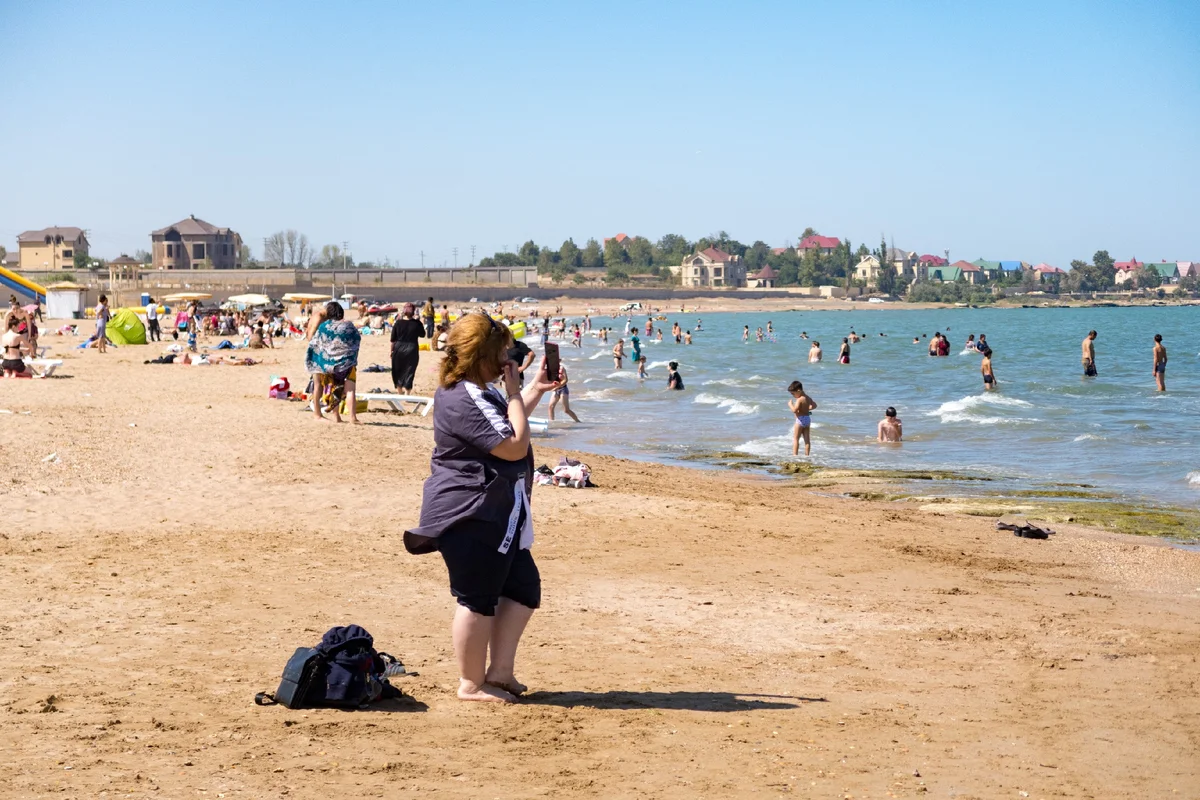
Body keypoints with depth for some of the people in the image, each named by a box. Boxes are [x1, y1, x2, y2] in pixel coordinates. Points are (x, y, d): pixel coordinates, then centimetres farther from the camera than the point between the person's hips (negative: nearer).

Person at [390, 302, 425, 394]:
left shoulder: (398, 323, -6)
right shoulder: (417, 324, -8)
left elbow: (393, 339, -3)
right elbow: (422, 334, 11)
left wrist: (392, 350, 9)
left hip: (398, 350, 1)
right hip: (412, 351, -1)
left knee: (398, 372, 17)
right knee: (409, 372, 5)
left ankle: (400, 392, 28)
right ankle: (407, 394, 2)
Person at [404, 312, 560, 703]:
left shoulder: (477, 392, 14)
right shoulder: (465, 401, -22)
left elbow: (506, 428, 33)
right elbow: (515, 446, -23)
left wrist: (536, 390, 22)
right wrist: (514, 392, -15)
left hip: (494, 513, 11)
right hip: (470, 515, -11)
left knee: (523, 589, 14)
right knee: (478, 599, -1)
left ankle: (500, 672, 21)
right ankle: (471, 684, 10)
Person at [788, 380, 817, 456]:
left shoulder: (799, 400, -18)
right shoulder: (808, 398, 8)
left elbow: (794, 410, -27)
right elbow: (814, 406, 21)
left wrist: (790, 404, -11)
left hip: (800, 419, -8)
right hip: (808, 419, 8)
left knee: (795, 439, -2)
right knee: (806, 439, 9)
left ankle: (795, 455, -6)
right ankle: (807, 455, 10)